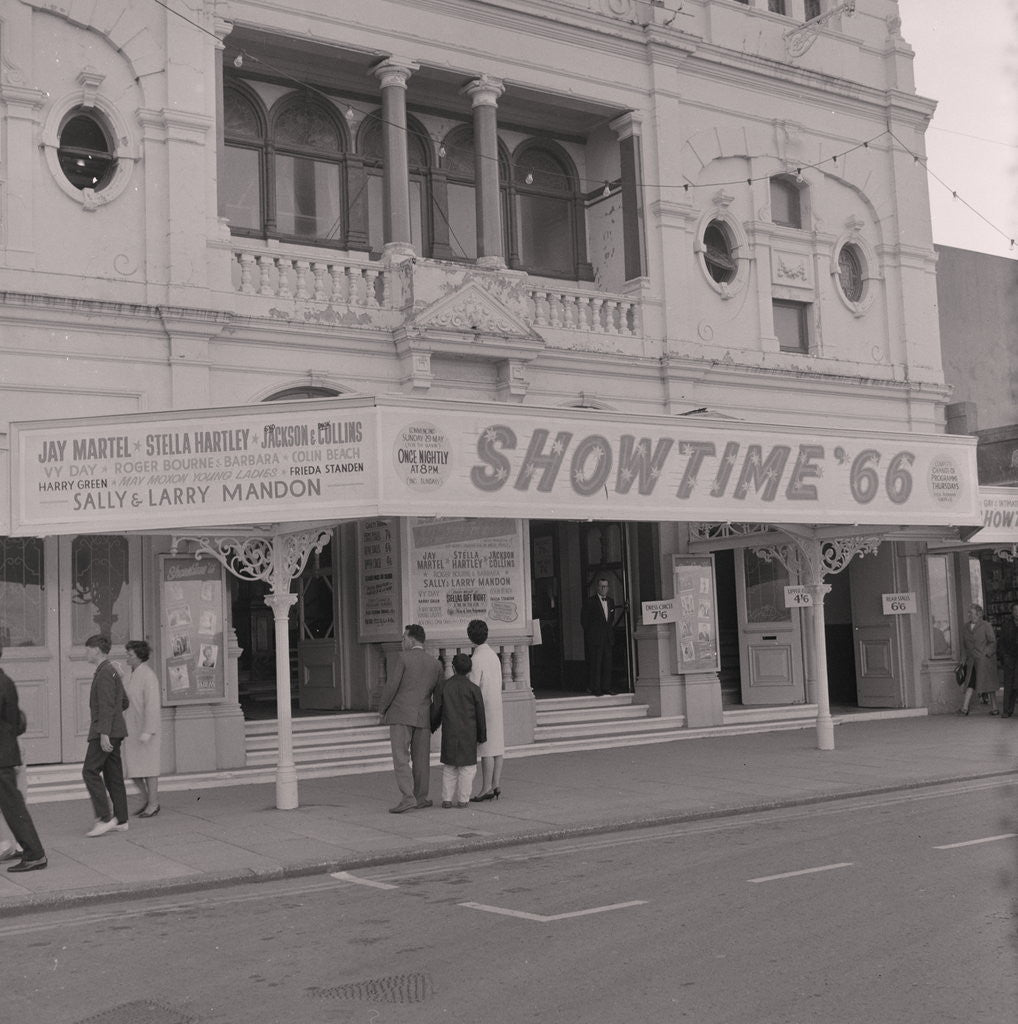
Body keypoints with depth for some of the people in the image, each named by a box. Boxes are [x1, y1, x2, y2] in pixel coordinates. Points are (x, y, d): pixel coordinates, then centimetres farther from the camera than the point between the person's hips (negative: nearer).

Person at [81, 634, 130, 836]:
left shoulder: (105, 673, -13)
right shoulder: (112, 671, 18)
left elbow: (107, 705, -20)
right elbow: (124, 702, 25)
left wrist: (104, 732, -24)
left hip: (104, 731, -10)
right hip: (114, 732, 10)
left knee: (90, 771, -10)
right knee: (112, 775, 9)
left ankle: (105, 818, -13)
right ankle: (120, 821, 9)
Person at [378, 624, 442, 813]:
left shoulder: (404, 658, -7)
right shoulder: (435, 664, 8)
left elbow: (392, 686, -9)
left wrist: (383, 709, 4)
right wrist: (435, 719, 23)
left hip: (400, 714, -5)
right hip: (423, 718, 5)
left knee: (401, 758, -6)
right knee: (421, 759, 12)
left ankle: (407, 798, -16)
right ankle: (420, 797, 16)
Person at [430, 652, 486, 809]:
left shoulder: (442, 686, -1)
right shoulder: (474, 689, -4)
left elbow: (436, 711, 1)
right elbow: (480, 714, 0)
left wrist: (431, 728, 17)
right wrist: (481, 736, 10)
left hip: (449, 733, 2)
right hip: (468, 734, -2)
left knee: (449, 767, 13)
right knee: (467, 766, 7)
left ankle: (447, 798, 7)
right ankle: (462, 799, 3)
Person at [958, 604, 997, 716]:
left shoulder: (986, 626, -2)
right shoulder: (965, 627, 13)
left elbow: (993, 642, -3)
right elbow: (964, 645, 18)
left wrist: (985, 653, -12)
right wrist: (964, 659, 10)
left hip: (985, 659, -4)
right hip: (972, 661, 4)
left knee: (989, 682, -1)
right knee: (970, 683, -4)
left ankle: (994, 708, 7)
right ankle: (965, 708, -12)